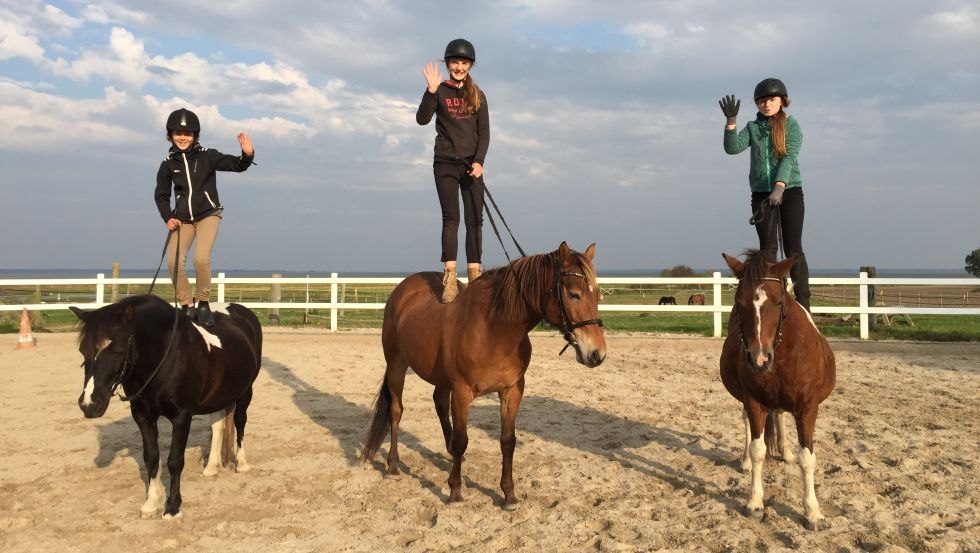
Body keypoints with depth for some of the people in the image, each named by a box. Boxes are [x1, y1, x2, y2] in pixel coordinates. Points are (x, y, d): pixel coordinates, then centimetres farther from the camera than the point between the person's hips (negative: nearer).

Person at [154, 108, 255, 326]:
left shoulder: (207, 156, -7)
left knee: (201, 258, -21)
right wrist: (168, 217, -4)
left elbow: (236, 165, -15)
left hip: (208, 214, -3)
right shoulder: (168, 164, 1)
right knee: (173, 261, -10)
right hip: (182, 219, 3)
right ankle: (187, 306, 7)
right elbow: (161, 195, 11)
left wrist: (247, 155, -36)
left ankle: (204, 303, -1)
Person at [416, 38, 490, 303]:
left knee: (475, 220, 0)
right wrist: (431, 89, -22)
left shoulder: (477, 95, 9)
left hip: (472, 164, 3)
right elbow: (422, 119, -12)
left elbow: (484, 132, 5)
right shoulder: (439, 91, 2)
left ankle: (475, 275, 2)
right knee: (451, 218, -9)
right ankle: (449, 277, -11)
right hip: (445, 163, -2)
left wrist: (479, 161, -8)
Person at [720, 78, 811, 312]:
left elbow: (789, 157, -15)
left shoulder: (791, 125, 0)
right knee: (768, 248, 0)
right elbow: (732, 148, -6)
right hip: (761, 194, 3)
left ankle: (803, 304, -5)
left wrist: (780, 187, -29)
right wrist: (731, 121, -19)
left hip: (790, 191, -3)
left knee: (793, 248, -5)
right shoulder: (753, 128, 10)